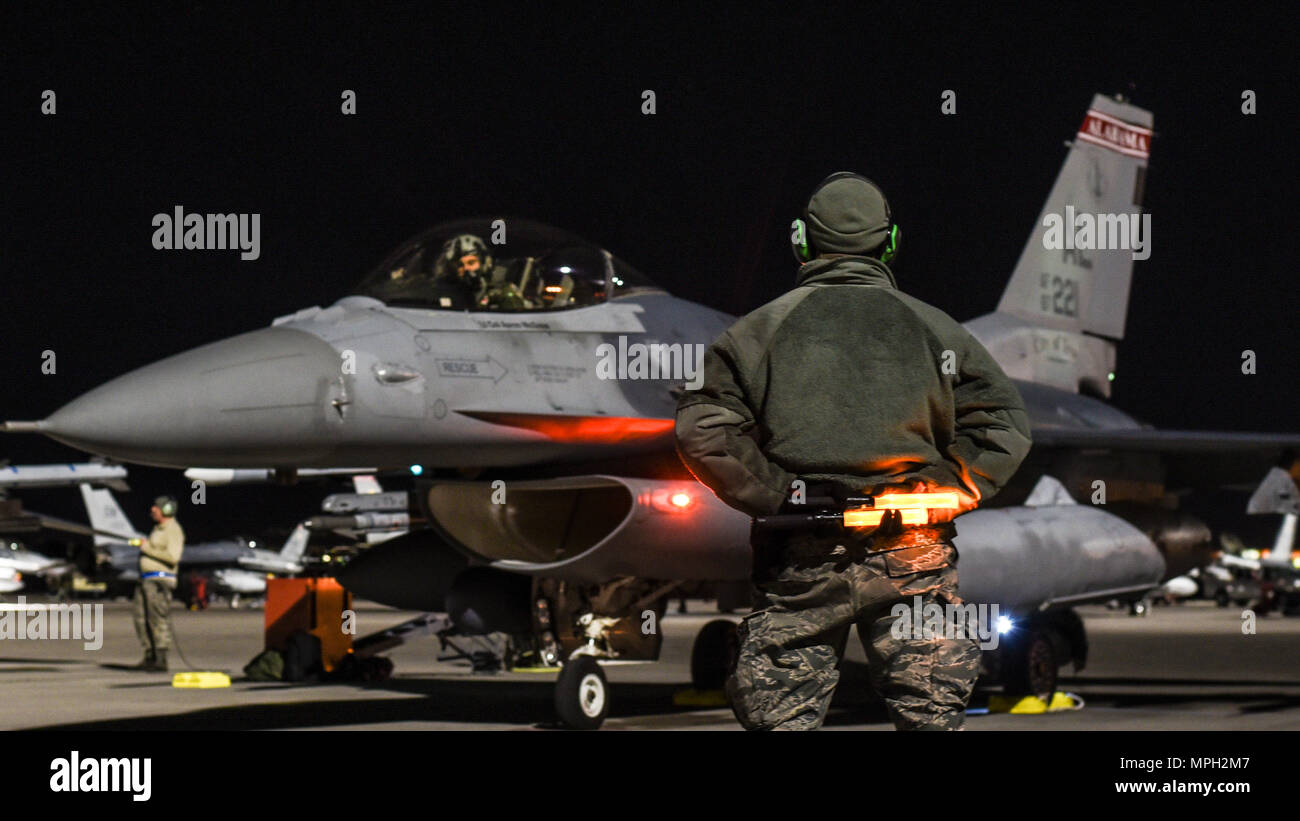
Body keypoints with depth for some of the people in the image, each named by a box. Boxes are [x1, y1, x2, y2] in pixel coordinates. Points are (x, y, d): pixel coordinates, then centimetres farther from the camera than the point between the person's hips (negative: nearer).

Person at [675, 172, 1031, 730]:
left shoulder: (760, 330, 4)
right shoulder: (934, 329, 7)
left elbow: (703, 431, -5)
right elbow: (1003, 423, 3)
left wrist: (775, 496, -2)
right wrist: (946, 495, 5)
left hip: (801, 559, -1)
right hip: (913, 555, 1)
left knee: (781, 716, 4)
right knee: (932, 716, 6)